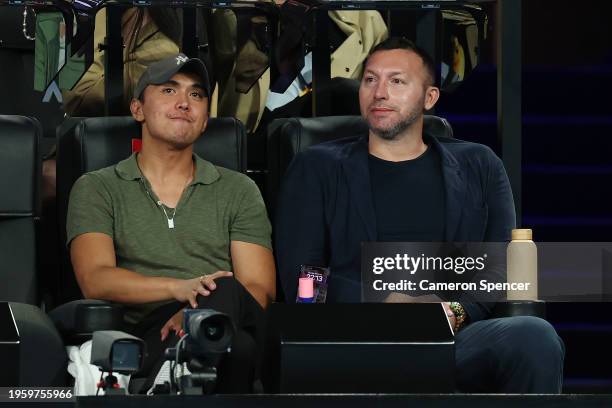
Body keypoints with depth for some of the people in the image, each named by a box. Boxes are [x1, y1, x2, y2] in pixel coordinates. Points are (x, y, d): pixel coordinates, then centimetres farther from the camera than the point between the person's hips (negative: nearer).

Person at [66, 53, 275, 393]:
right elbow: (95, 280, 0)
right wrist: (178, 288, -18)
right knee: (234, 346, -39)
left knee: (225, 292, -37)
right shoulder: (96, 189, 17)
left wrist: (200, 314, -14)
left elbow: (259, 290, 9)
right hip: (144, 336, -3)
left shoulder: (239, 191, 22)